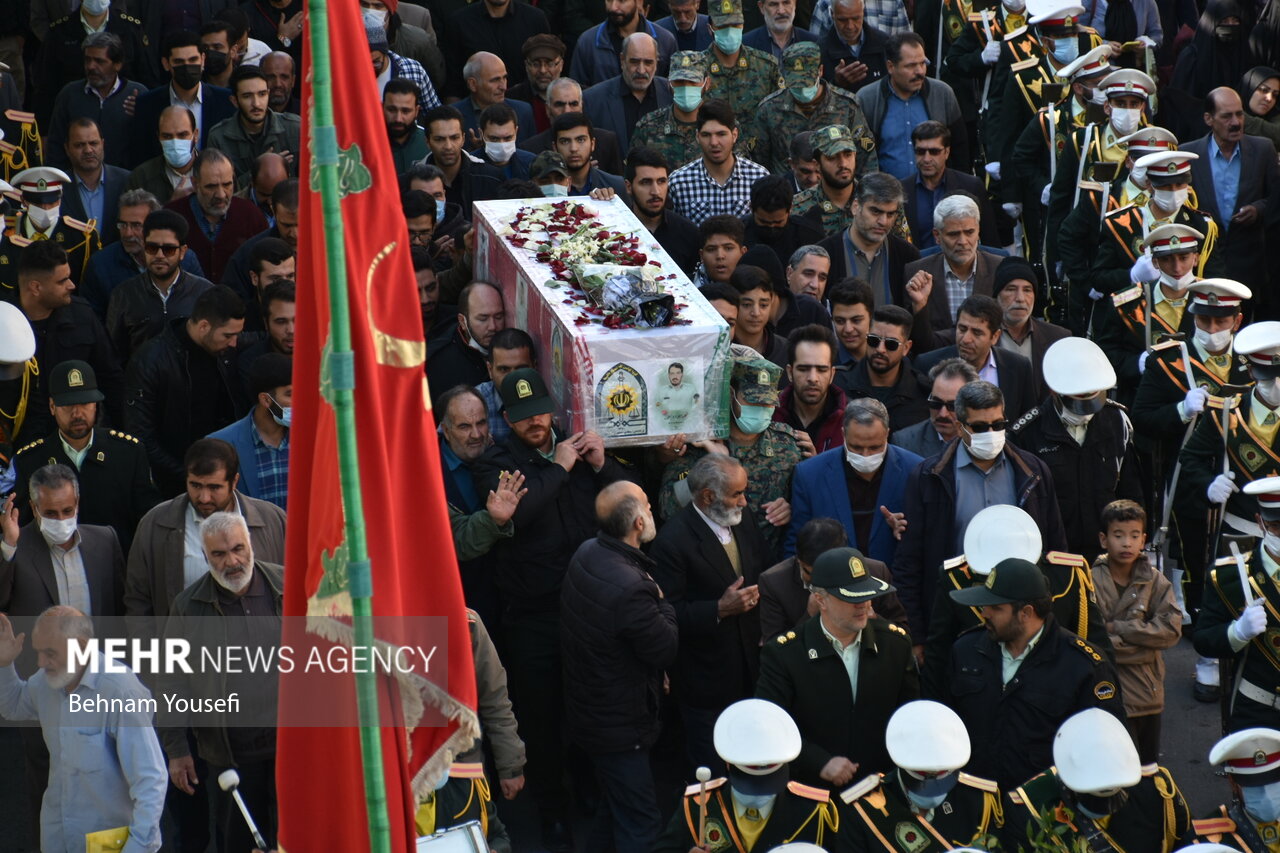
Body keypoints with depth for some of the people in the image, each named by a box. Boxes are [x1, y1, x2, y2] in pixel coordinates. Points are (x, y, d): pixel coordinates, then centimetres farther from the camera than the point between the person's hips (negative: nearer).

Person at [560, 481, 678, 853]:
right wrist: (662, 603, -5)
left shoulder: (586, 554, -6)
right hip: (619, 722, -9)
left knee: (614, 805, 27)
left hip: (587, 707, 9)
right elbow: (665, 649, -20)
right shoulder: (630, 587, -34)